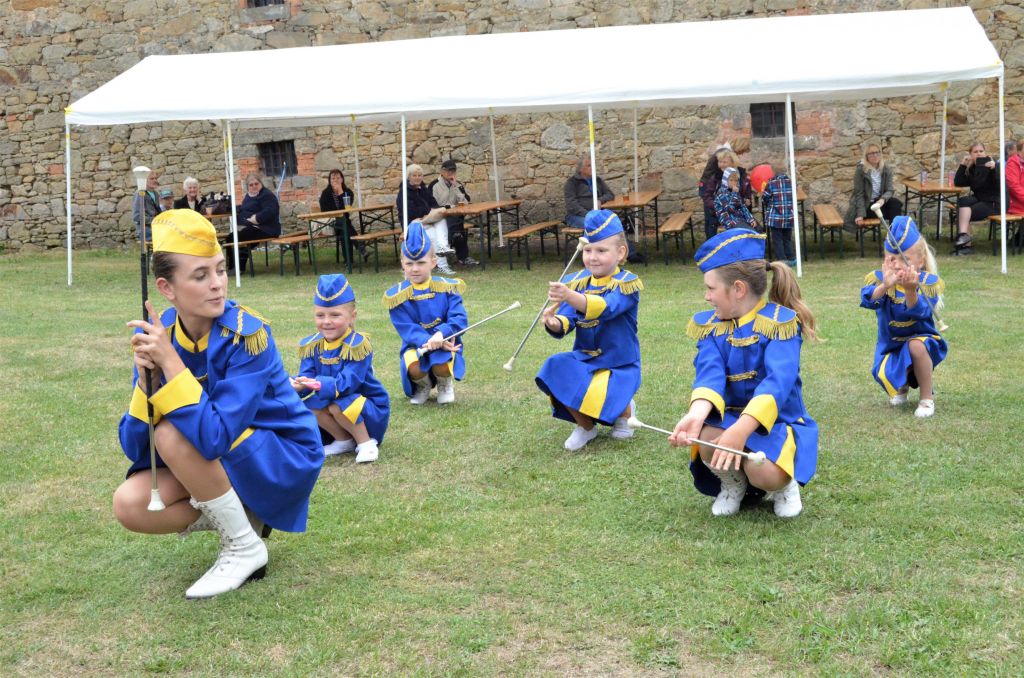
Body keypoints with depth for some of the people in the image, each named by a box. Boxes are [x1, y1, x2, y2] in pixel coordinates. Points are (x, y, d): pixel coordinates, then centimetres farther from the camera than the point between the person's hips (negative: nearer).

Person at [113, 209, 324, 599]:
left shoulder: (246, 333, -25)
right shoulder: (157, 335, -10)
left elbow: (215, 438, -35)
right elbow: (136, 449, -13)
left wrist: (170, 361, -36)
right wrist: (147, 377, -28)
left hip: (286, 463, -6)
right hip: (218, 465, 6)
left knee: (173, 433, -28)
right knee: (130, 505, -17)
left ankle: (245, 548, -10)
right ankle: (242, 515, 7)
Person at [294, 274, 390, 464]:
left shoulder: (357, 344, -22)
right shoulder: (311, 345, -4)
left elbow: (347, 383, -31)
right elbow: (307, 375, -13)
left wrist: (319, 384, -44)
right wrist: (300, 384, -37)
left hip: (370, 407, -6)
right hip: (334, 400, 6)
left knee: (339, 406, -33)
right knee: (309, 402, -18)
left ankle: (366, 442, -8)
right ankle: (344, 440, 2)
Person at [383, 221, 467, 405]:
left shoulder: (447, 288, -3)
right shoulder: (397, 296, -5)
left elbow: (459, 319, -13)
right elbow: (408, 330, -12)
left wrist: (441, 334, -33)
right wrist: (428, 341, -30)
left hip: (445, 343, 0)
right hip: (416, 345, 0)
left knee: (441, 366, -33)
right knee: (413, 368, -33)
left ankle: (445, 385, 9)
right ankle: (423, 386, 8)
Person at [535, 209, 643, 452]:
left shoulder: (627, 283, -12)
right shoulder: (577, 282, 3)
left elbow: (604, 308, -33)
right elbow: (565, 322, -7)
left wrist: (569, 296, -50)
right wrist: (554, 323, -33)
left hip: (619, 365, -4)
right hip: (583, 359, 4)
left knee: (595, 399, -30)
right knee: (555, 369, -26)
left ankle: (625, 410, 11)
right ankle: (585, 426, 2)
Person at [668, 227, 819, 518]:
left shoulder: (779, 321, -16)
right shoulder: (710, 325, -1)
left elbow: (778, 381, -31)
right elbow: (710, 373, -19)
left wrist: (742, 429, -47)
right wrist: (697, 414, -43)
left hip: (776, 421, -4)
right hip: (728, 418, 4)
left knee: (764, 474, -34)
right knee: (706, 439, -31)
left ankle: (785, 484, 6)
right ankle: (732, 484, 4)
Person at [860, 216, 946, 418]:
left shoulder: (928, 282, -15)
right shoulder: (879, 279, -11)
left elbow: (919, 311, -33)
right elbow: (868, 300, -32)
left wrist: (910, 290, -53)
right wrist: (885, 286, -52)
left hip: (920, 338, -2)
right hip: (890, 344, 2)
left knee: (916, 346, -36)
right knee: (884, 376, -23)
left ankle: (927, 397, -13)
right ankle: (902, 385, 20)